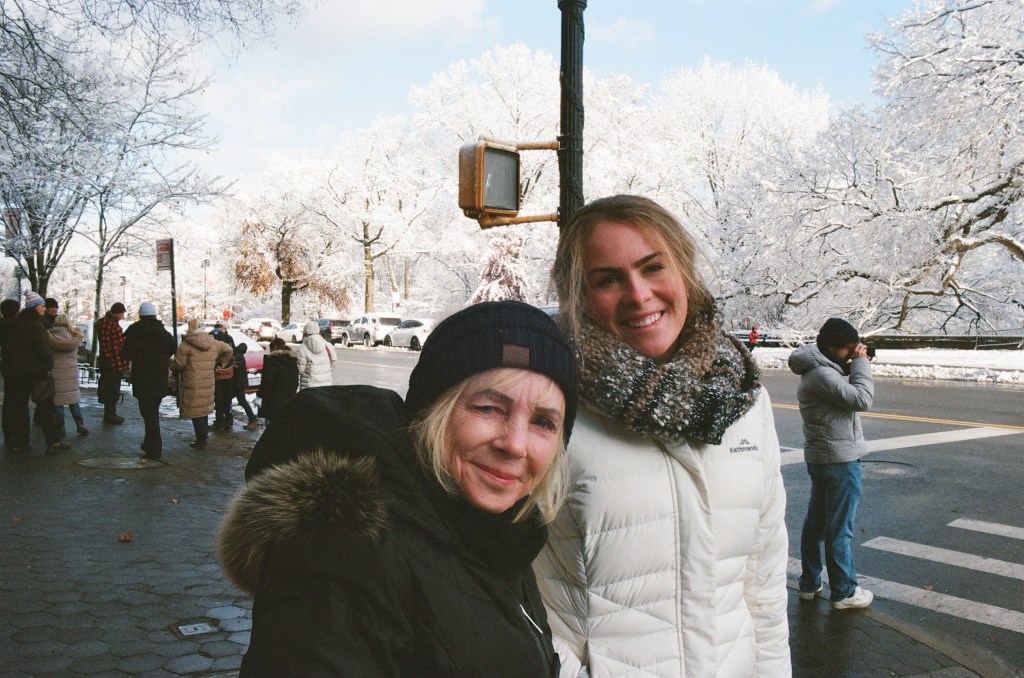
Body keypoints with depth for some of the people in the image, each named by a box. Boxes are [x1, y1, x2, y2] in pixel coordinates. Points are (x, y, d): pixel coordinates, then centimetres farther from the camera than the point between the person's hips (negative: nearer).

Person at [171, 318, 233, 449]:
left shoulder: (186, 344, -12)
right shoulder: (213, 342, 6)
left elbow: (178, 364, -12)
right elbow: (228, 350, 15)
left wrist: (171, 364, 9)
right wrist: (221, 363, 22)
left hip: (192, 385, -6)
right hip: (208, 383, 6)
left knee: (195, 410, 1)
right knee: (204, 408, 21)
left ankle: (201, 439, 3)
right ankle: (204, 434, 29)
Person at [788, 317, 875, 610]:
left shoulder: (823, 369, 12)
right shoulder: (821, 375, -21)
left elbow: (848, 391, 13)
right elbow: (862, 399, -22)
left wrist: (856, 364, 1)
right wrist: (861, 364, -12)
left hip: (820, 459, 10)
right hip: (840, 460, -10)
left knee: (816, 522, 16)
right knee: (839, 529, 1)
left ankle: (809, 583, 27)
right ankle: (843, 592, 13)